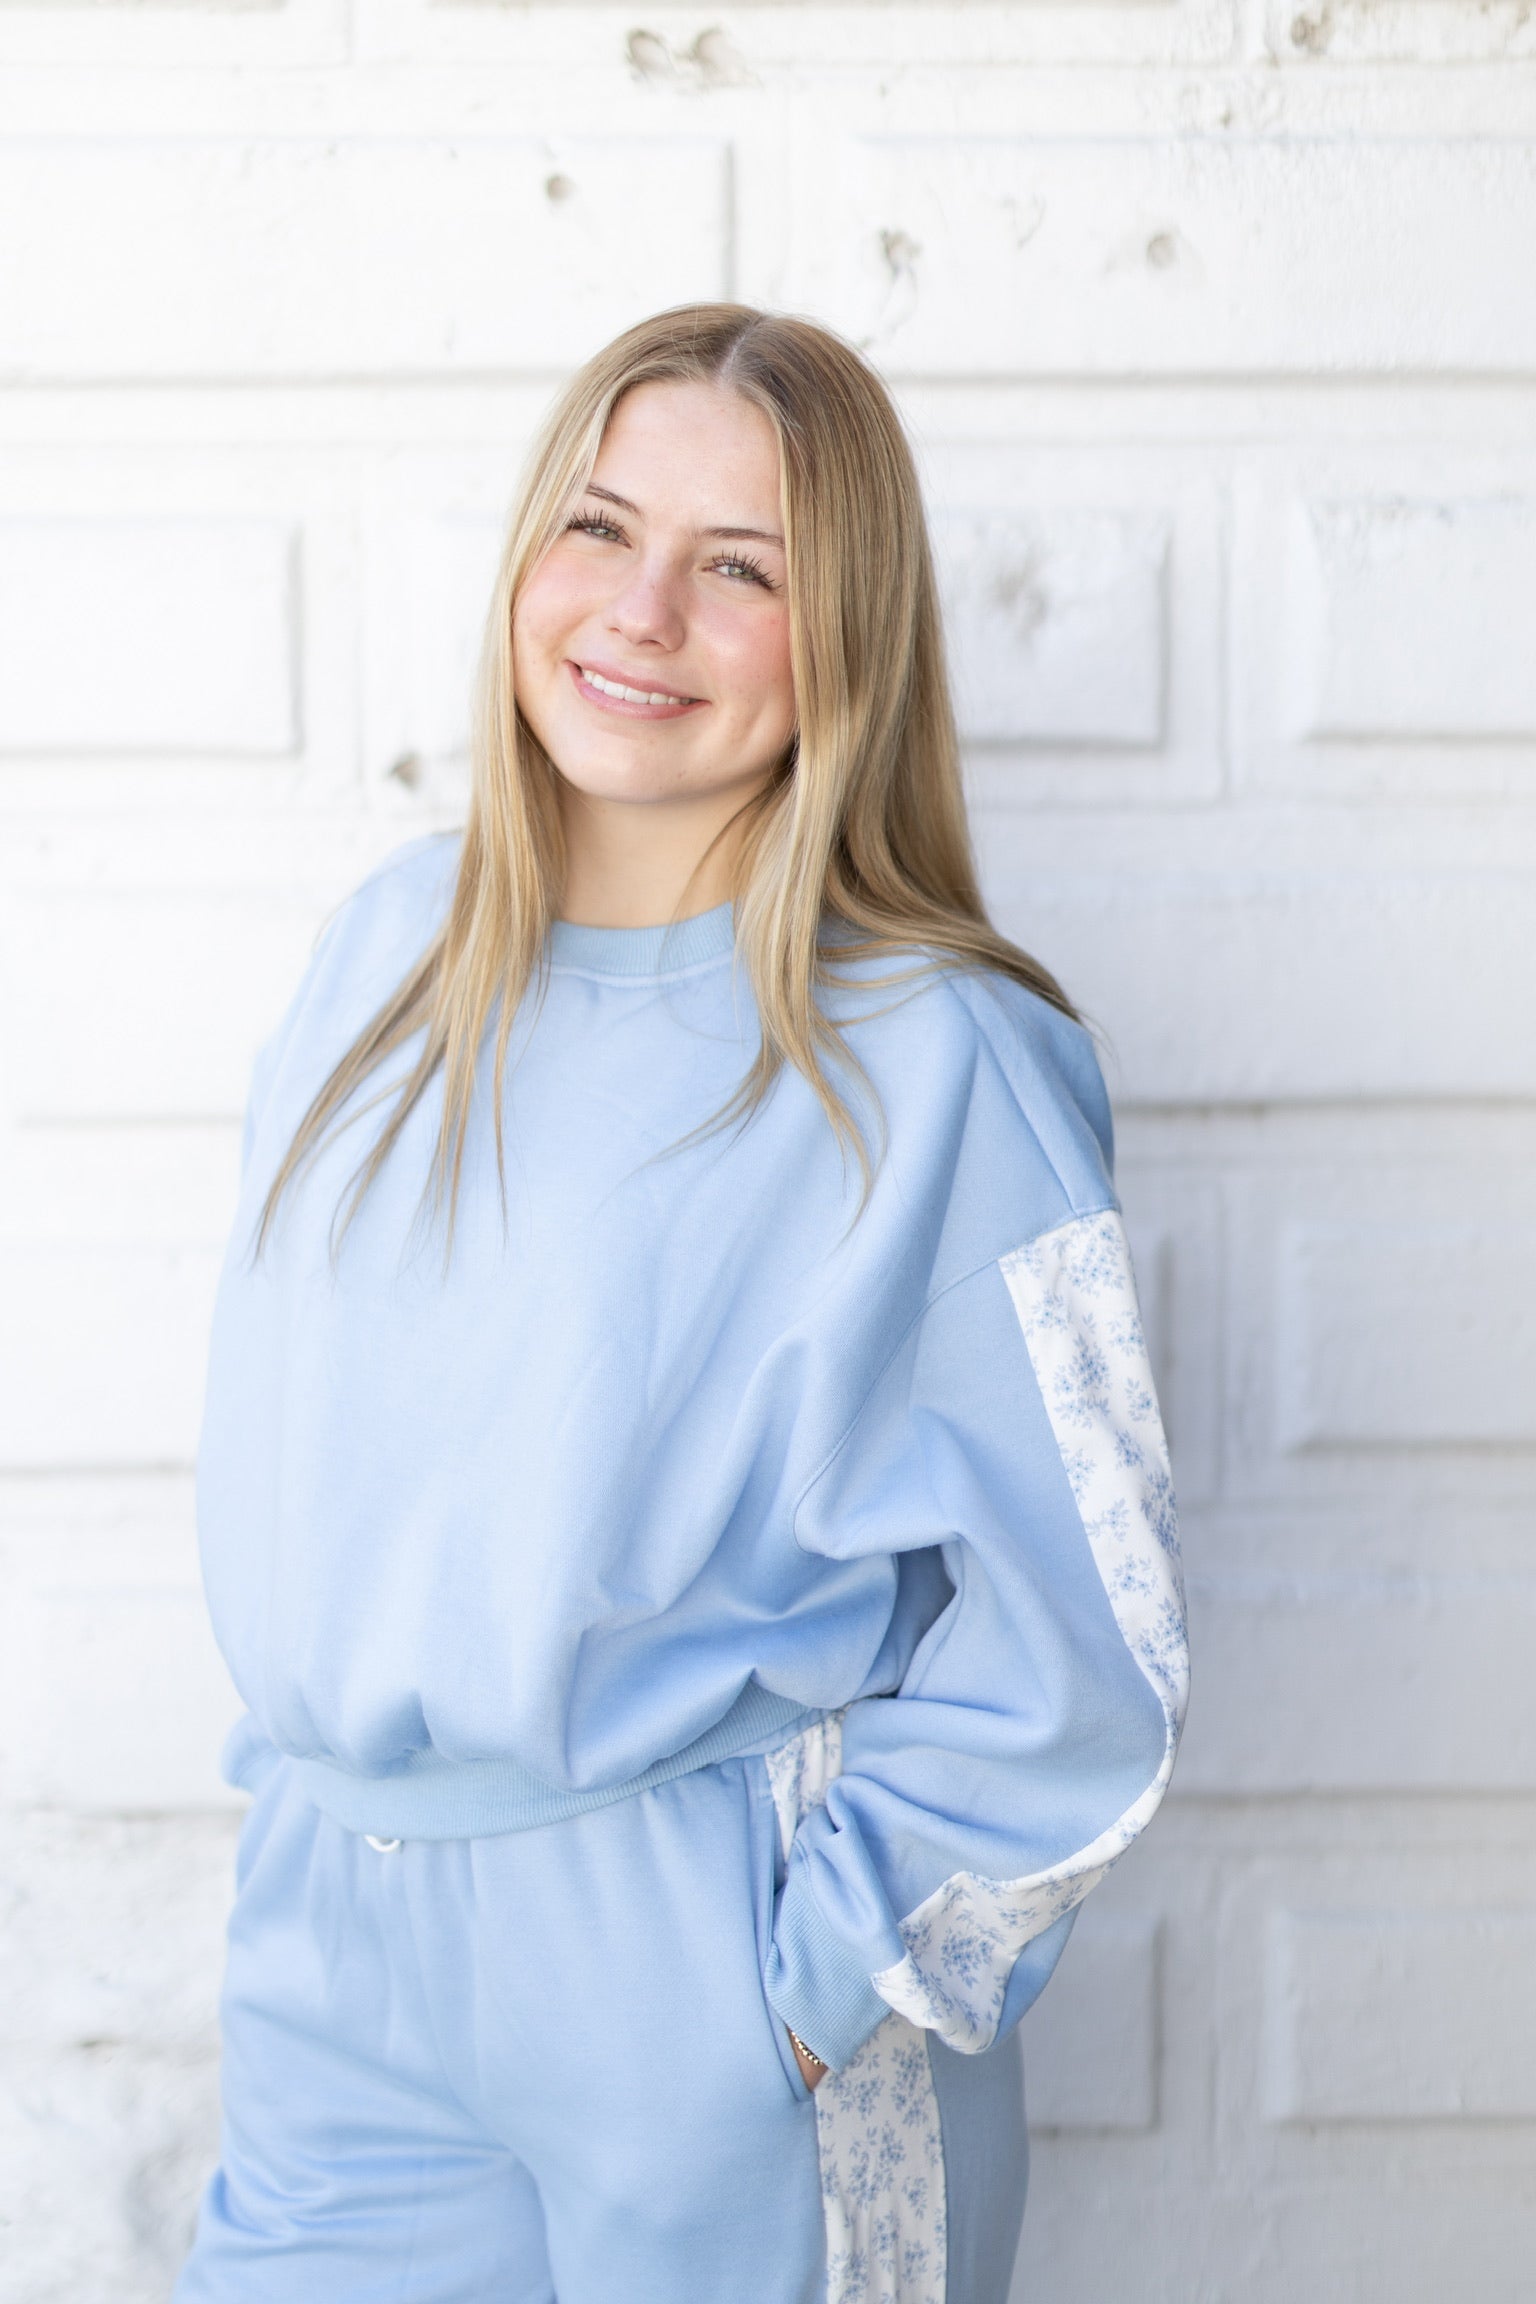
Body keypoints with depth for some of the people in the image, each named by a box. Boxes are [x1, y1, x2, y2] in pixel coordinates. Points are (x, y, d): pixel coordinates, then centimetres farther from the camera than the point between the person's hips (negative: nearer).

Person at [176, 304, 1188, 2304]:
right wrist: (314, 1768, 9)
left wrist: (821, 1980, -11)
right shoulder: (391, 952, 2)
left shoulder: (935, 1066, -15)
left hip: (710, 1976, -4)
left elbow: (1080, 1651, -13)